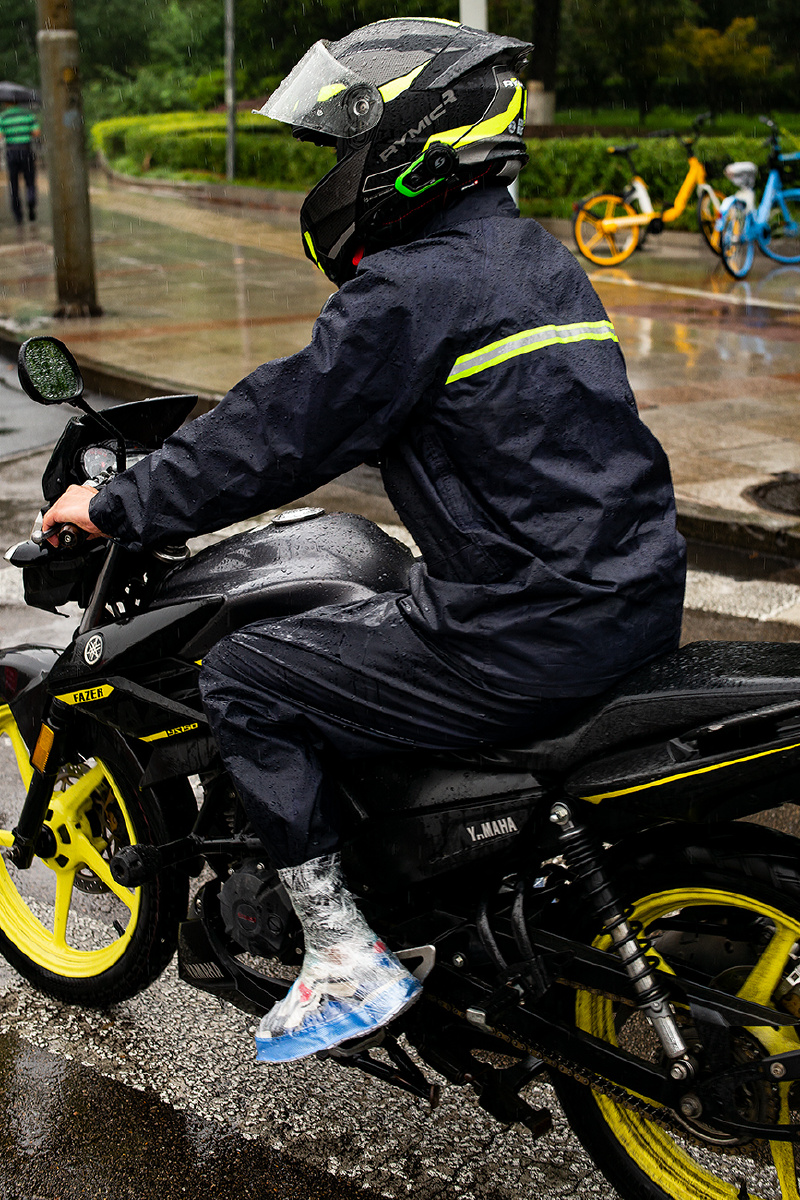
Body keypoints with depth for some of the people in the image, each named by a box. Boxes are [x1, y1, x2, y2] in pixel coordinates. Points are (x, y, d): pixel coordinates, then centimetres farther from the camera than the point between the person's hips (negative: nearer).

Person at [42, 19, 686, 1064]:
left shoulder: (415, 287, -14)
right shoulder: (538, 256, 15)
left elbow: (280, 438, -12)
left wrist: (114, 509, 0)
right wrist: (240, 421, 31)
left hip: (528, 639, -9)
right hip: (639, 593, 10)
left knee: (240, 680, 0)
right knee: (384, 591, 34)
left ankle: (347, 958, 4)